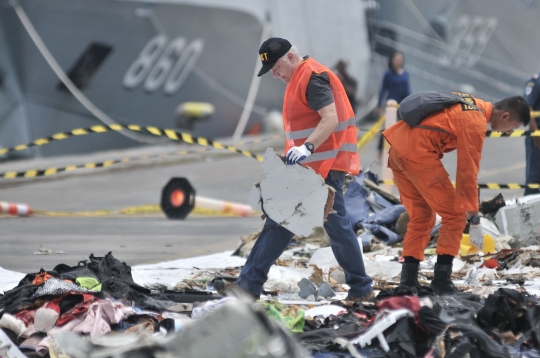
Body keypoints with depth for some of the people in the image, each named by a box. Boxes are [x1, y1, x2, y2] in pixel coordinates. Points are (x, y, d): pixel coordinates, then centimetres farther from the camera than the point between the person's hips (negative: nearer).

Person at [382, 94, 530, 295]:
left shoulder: (471, 104, 15)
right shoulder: (475, 123, -12)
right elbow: (467, 172, -13)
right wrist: (474, 219, -10)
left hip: (398, 148, 9)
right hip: (419, 154, -9)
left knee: (421, 217, 17)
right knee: (455, 215, 0)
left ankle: (408, 279, 13)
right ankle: (442, 281, -1)